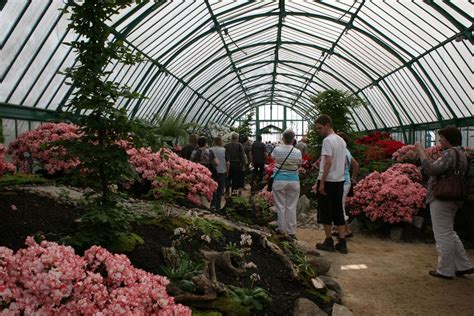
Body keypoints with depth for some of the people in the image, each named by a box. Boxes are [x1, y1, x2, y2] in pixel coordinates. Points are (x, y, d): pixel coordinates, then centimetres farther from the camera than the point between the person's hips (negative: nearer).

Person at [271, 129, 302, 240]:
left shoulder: (277, 150, -10)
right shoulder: (297, 152, -8)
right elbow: (299, 165, 7)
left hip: (279, 181, -1)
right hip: (294, 181, 1)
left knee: (280, 206, 9)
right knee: (291, 207, 6)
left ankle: (282, 230, 16)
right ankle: (291, 232, 11)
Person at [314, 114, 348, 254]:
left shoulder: (328, 140, -15)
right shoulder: (341, 140, 14)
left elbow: (328, 162, -21)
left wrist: (322, 182, -19)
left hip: (328, 181, -9)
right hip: (339, 180, 9)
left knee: (325, 212, 2)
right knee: (338, 211, 10)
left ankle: (329, 242, 8)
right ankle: (342, 243, 11)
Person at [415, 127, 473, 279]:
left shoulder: (449, 153, -18)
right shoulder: (460, 153, 14)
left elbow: (431, 169, -29)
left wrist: (421, 151, -21)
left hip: (441, 199, -10)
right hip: (452, 199, 10)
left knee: (443, 235, 1)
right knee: (449, 233, 21)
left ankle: (445, 270, 12)